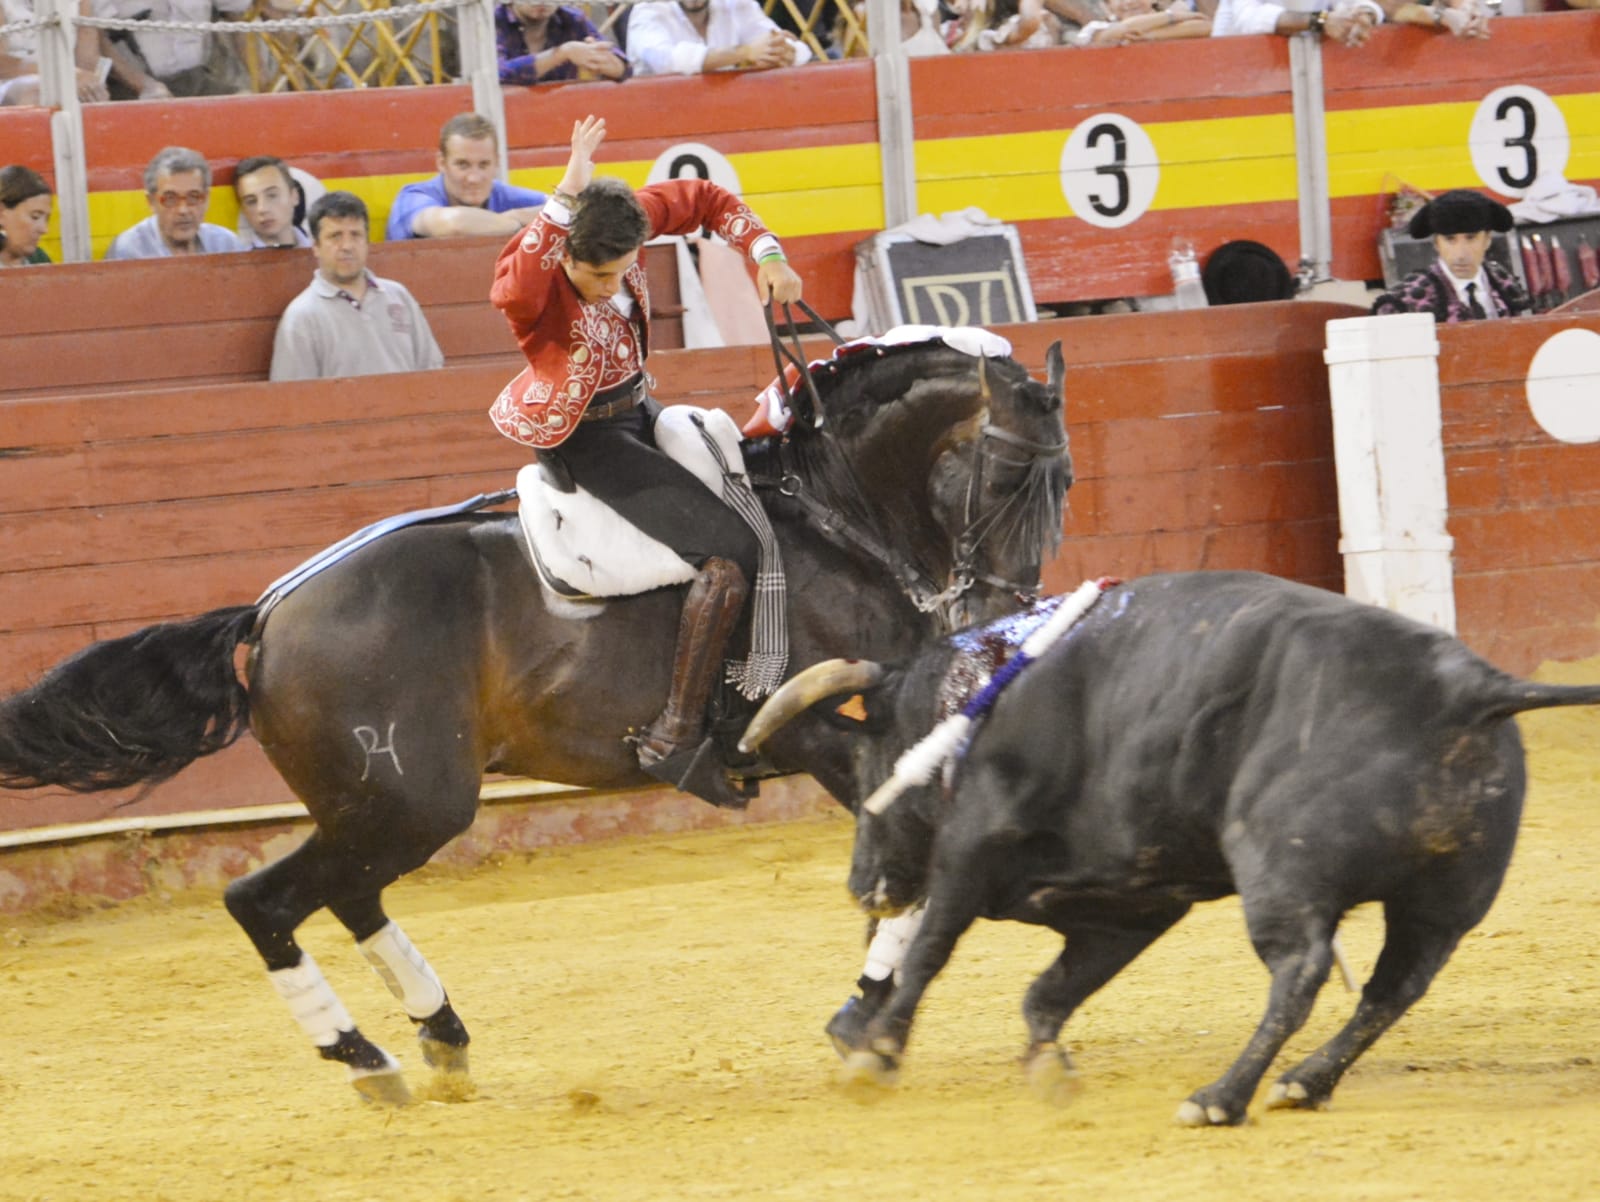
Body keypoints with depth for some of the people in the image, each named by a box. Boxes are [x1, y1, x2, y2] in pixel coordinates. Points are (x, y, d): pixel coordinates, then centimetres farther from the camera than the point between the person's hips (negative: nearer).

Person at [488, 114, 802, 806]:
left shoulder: (633, 216, -11)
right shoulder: (540, 284, -30)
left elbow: (706, 199, 7)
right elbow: (515, 289, -56)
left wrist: (765, 255, -8)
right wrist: (567, 196, -56)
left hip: (636, 409, 9)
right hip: (583, 437, -9)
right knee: (730, 553, -21)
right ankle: (673, 740, -22)